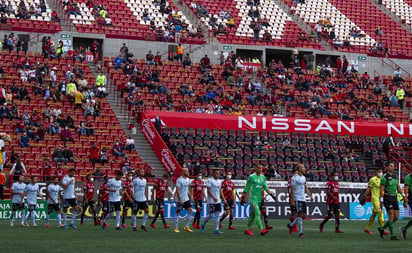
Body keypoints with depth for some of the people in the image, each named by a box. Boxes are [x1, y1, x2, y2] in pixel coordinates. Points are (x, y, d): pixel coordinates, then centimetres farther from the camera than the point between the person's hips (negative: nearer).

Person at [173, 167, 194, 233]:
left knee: (190, 211, 1)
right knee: (178, 213, 0)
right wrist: (180, 200, -22)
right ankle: (176, 228, 8)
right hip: (180, 200, -8)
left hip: (186, 199, 8)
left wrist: (191, 196, 13)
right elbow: (177, 190, -19)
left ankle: (186, 227, 8)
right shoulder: (179, 180, -16)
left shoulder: (188, 179, 9)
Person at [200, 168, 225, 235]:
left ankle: (216, 230, 2)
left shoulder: (219, 181, 13)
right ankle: (203, 224, 20)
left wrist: (223, 199, 8)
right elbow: (208, 191, -14)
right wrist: (214, 198, -25)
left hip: (218, 201, 7)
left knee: (217, 215, 2)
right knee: (211, 215, -4)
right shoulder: (210, 180, -9)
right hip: (211, 201, -7)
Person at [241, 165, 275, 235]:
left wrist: (271, 194, 7)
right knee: (257, 213, -15)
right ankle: (261, 230, -20)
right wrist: (243, 198, -4)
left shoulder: (263, 177, 11)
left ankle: (247, 229, 20)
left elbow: (266, 188, 18)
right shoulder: (251, 177, -7)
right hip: (252, 198, -7)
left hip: (259, 198, 7)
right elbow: (246, 188, -4)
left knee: (253, 215, 11)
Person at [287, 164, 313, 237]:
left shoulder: (303, 177, 14)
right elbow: (292, 189, -12)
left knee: (304, 216, 7)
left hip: (303, 199, 8)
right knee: (300, 215, -9)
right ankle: (300, 233, -4)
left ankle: (291, 225, 25)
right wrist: (292, 200, -16)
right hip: (297, 199, -8)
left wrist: (310, 196, 9)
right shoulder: (294, 178, -10)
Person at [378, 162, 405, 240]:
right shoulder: (384, 177, -8)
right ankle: (392, 235, -8)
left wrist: (404, 196, 4)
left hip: (394, 198, 7)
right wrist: (381, 201, -14)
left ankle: (382, 229, 19)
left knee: (396, 217, 3)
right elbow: (381, 190, -10)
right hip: (387, 198, -7)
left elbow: (398, 187, 16)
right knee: (391, 216, -11)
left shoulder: (395, 176, 14)